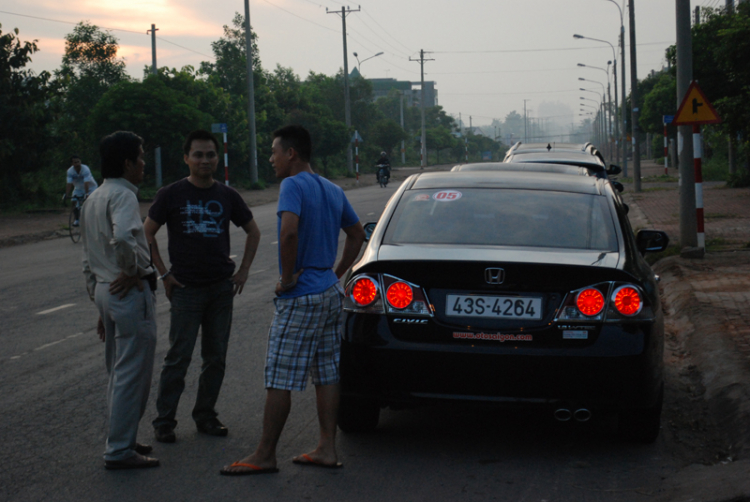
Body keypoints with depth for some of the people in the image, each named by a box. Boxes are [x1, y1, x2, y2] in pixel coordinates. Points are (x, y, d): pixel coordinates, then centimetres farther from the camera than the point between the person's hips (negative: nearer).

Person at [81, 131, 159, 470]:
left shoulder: (92, 200, 17)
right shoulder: (123, 195, -14)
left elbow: (88, 260, 20)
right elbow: (124, 237, -35)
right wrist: (133, 270, -18)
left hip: (105, 289, 10)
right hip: (130, 291, -10)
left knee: (118, 372, 18)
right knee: (133, 374, -4)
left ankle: (121, 440, 27)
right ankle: (119, 450, 0)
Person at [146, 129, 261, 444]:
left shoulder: (227, 196, 7)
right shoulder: (171, 195, -2)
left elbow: (253, 232, 19)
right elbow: (147, 234, 3)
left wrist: (243, 271, 9)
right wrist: (163, 273, -3)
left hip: (222, 288, 4)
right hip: (186, 288, -4)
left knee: (216, 358, 7)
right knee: (179, 357, -5)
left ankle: (205, 415, 20)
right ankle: (164, 421, 3)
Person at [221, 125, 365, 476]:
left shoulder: (293, 186, -15)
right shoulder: (332, 191, 12)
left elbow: (289, 231, -32)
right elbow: (357, 235, 23)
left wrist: (287, 277, -20)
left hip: (299, 299, -9)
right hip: (330, 294, 9)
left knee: (279, 380, -2)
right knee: (326, 374, 12)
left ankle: (265, 456, 4)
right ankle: (327, 449, 16)